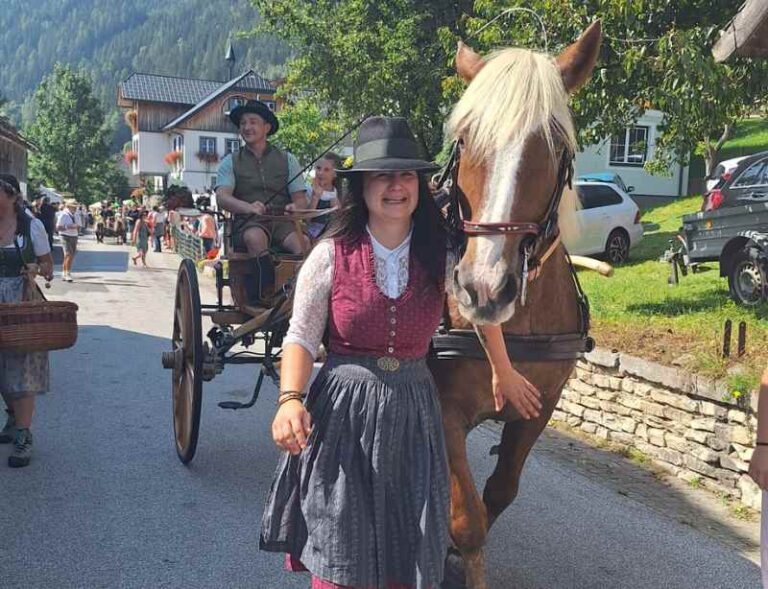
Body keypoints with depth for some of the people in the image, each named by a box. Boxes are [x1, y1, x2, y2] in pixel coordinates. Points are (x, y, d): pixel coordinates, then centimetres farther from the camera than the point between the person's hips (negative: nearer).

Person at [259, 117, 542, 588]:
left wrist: (505, 374, 22)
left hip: (414, 412, 2)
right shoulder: (331, 255, -10)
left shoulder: (442, 258, -4)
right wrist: (289, 400, -23)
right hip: (342, 413, -2)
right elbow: (301, 339, -6)